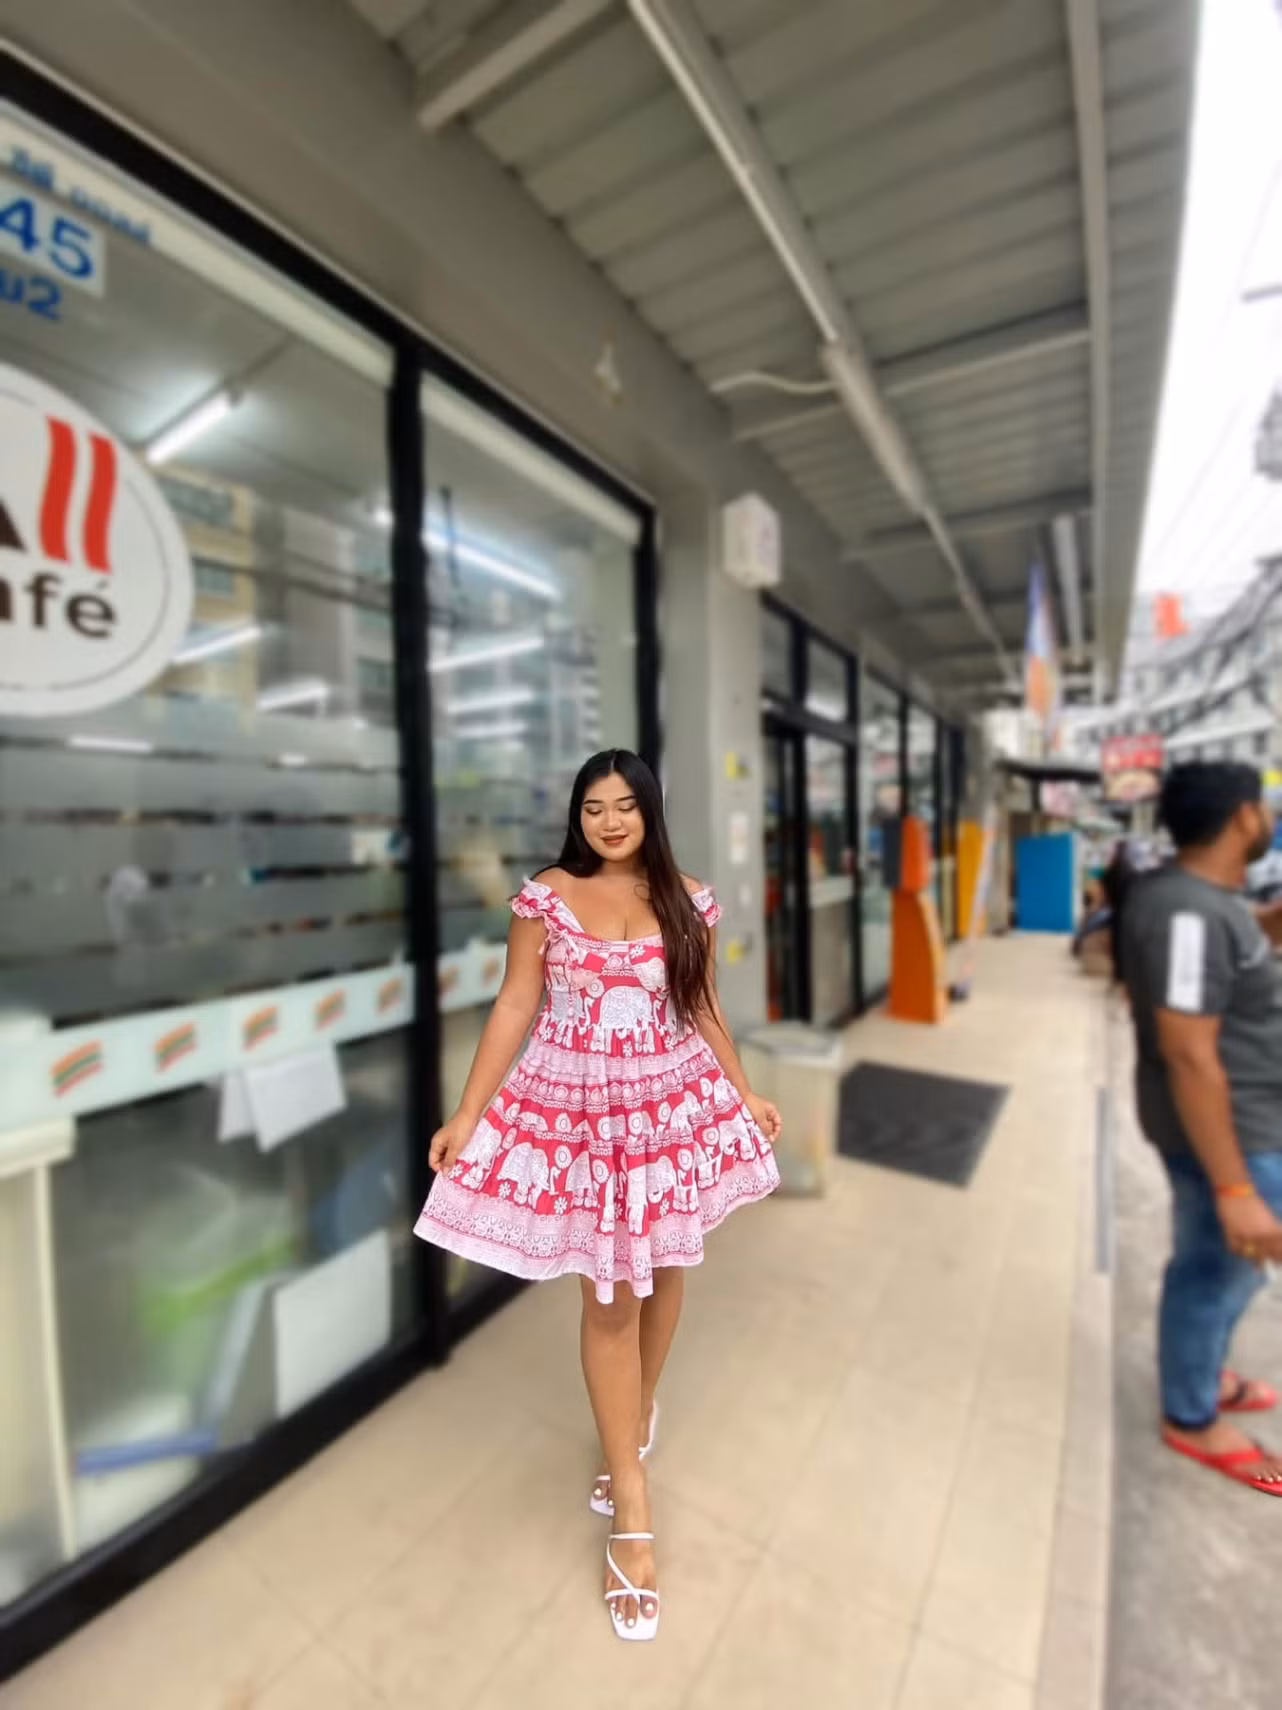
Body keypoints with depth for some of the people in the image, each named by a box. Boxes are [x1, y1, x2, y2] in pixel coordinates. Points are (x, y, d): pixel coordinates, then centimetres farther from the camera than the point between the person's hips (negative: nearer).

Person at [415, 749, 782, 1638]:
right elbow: (515, 1009, -5)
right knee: (610, 1290, 7)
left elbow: (704, 1009, 6)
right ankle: (634, 1505, 27)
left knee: (662, 1269, 19)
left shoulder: (688, 900, -2)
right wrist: (466, 1113, -6)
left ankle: (639, 1413, 49)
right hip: (578, 1110, -2)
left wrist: (746, 1094, 10)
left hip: (673, 1103, 3)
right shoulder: (546, 896, -7)